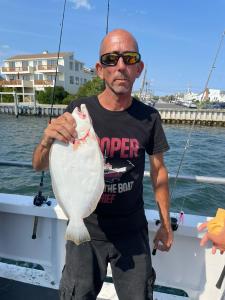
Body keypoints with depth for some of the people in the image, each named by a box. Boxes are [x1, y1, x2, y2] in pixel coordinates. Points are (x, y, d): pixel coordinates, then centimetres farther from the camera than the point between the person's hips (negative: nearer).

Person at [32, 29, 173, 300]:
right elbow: (39, 166, -9)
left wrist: (165, 224, 6)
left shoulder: (148, 117, -7)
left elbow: (158, 170, 3)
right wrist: (47, 141, -32)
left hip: (133, 233, 2)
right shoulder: (79, 110, -11)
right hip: (85, 229, 0)